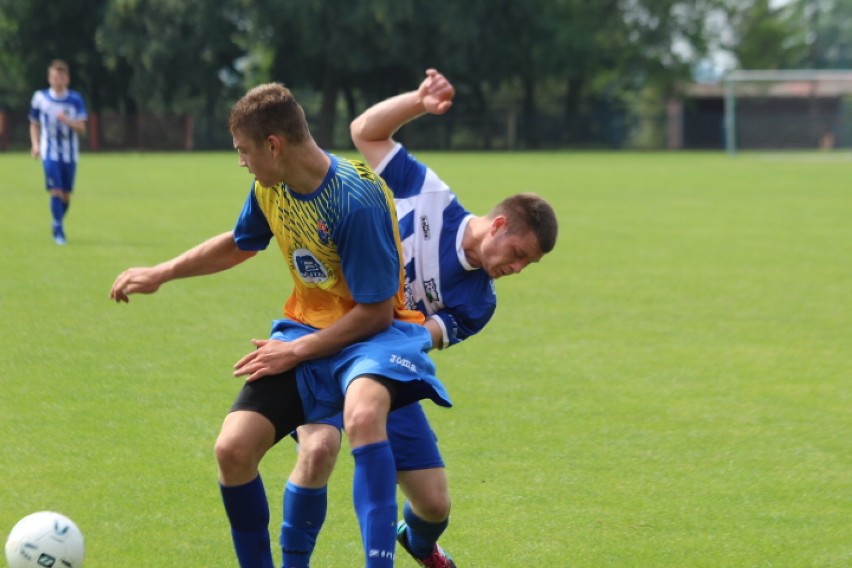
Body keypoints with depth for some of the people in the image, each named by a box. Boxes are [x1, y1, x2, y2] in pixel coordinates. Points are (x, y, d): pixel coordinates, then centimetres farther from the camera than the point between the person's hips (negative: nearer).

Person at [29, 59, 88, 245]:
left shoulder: (76, 99, -1)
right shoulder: (40, 98, 0)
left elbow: (81, 128, -8)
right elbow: (34, 125, 12)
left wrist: (68, 121, -27)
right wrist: (35, 144, -1)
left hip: (70, 154, 2)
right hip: (50, 153, -2)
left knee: (66, 195, 8)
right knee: (56, 191, -15)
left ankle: (58, 226, 29)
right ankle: (58, 230, -11)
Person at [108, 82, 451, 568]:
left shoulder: (356, 198, -25)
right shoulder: (270, 187, -1)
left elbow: (375, 311, -21)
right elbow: (241, 243, 23)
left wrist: (297, 351, -18)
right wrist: (161, 274, 21)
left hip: (372, 330, -7)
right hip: (306, 324, 7)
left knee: (363, 415, -41)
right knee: (232, 449, -10)